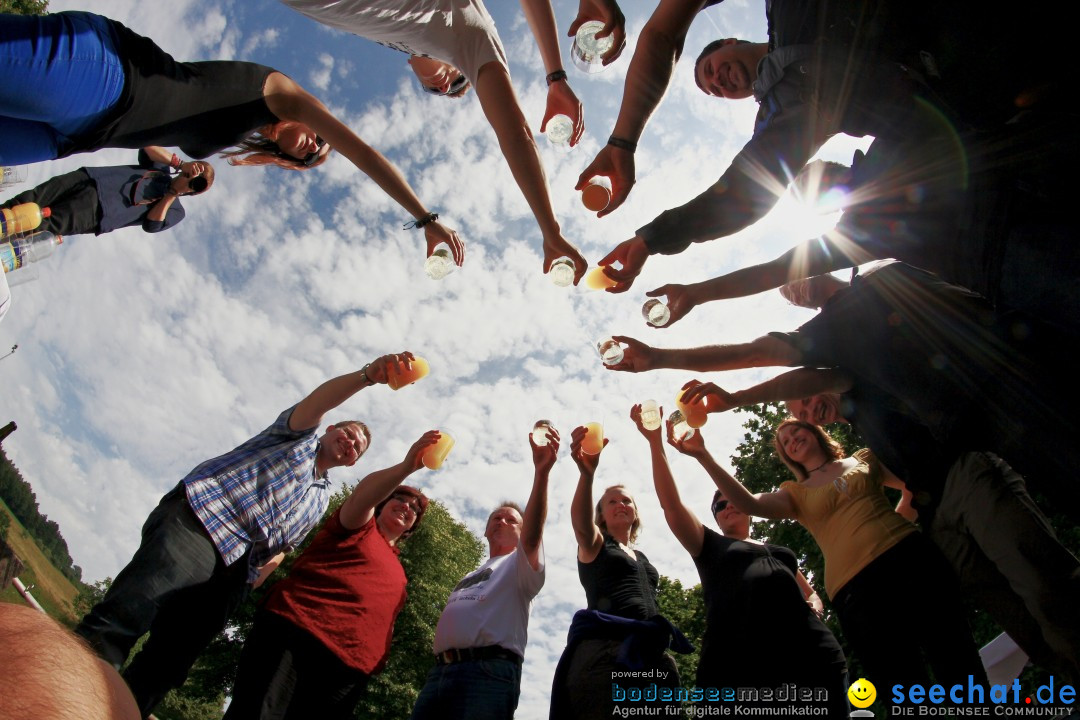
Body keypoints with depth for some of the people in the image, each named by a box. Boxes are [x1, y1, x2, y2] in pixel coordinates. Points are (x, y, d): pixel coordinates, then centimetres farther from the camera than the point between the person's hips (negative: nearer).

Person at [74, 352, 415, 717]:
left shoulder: (320, 500, 29)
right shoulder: (302, 433, 13)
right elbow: (319, 399, -9)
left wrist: (257, 575, 5)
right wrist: (367, 374, -28)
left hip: (232, 575, 6)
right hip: (197, 519, -5)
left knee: (165, 667, -2)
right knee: (123, 618, -23)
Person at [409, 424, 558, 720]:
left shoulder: (520, 564, 11)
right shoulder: (469, 578, 33)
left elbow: (532, 536, -12)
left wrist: (541, 472, -28)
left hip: (489, 671, -6)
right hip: (440, 671, 6)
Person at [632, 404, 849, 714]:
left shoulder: (781, 551, 34)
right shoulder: (709, 546, 21)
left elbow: (811, 592, 34)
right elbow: (670, 503, 8)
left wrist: (814, 605, 8)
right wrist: (655, 442, 1)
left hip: (806, 641, 4)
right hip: (742, 647, -3)